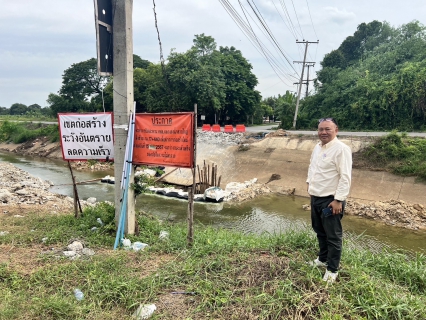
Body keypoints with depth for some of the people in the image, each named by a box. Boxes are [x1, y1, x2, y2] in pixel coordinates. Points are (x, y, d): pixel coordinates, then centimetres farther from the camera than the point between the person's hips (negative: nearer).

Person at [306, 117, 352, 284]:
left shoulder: (341, 149, -17)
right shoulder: (317, 147, 10)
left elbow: (345, 177, -20)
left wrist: (338, 200, -22)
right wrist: (310, 183, 17)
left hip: (331, 200, -8)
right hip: (315, 197, 8)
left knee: (333, 236, 5)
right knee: (320, 232, 22)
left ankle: (332, 269, 19)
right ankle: (323, 259, 41)